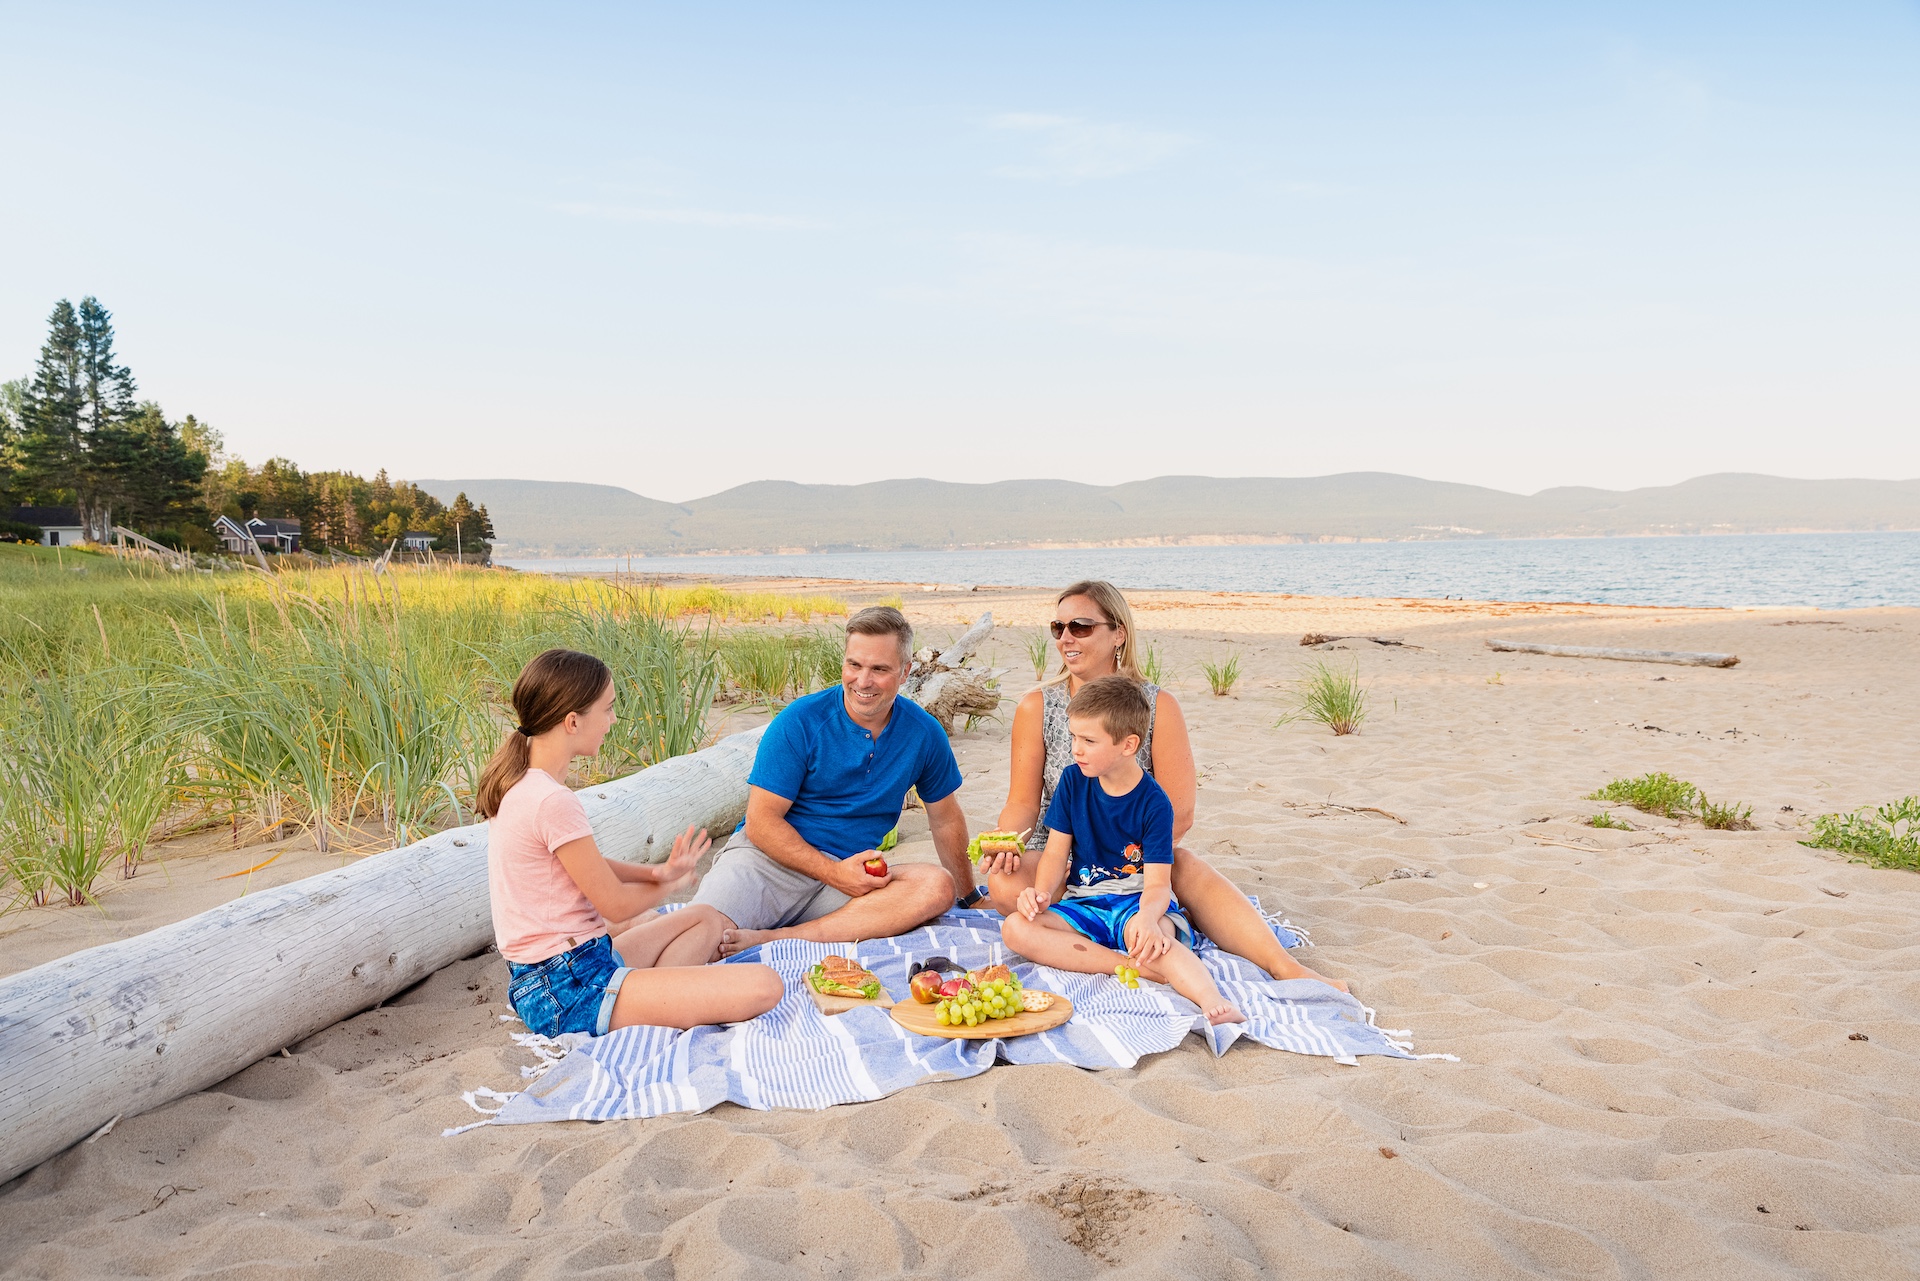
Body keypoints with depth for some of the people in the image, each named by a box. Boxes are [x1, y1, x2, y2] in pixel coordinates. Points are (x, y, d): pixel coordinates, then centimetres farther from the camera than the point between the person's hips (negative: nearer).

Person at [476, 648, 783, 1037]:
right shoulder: (553, 802, -22)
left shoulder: (520, 783, 9)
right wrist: (669, 883, 9)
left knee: (705, 920, 28)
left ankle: (653, 1002, 3)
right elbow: (615, 903, -12)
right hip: (571, 991, -10)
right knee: (763, 987, -22)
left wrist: (655, 872, -2)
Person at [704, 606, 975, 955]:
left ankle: (773, 939, -34)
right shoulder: (800, 721, -7)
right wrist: (834, 872, -18)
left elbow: (945, 820, 18)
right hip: (769, 857, -5)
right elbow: (761, 821, -9)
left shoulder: (924, 733, 4)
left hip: (850, 873, 6)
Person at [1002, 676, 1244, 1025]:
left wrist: (1148, 917, -38)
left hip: (1137, 901, -4)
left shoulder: (1154, 803, -10)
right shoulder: (1073, 781, 2)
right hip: (1084, 904, 4)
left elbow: (1158, 882, -15)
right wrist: (1042, 893, -17)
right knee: (1015, 928, -24)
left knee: (1143, 933, -40)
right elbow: (1056, 852, 3)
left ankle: (1214, 1002, -57)